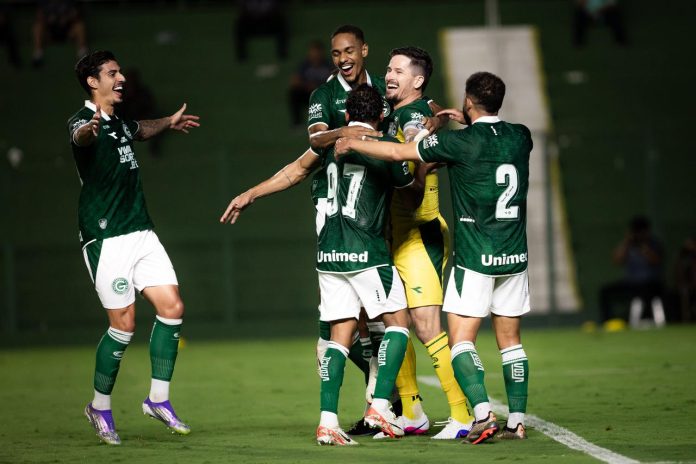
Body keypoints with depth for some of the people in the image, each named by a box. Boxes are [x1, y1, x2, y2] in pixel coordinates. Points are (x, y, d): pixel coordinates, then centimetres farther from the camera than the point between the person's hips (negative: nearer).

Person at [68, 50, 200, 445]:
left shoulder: (120, 123, 15)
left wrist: (169, 123, 54)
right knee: (124, 324, -8)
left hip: (141, 234, 8)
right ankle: (100, 407, 11)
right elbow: (79, 135, -38)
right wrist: (90, 129, -61)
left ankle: (159, 399, 9)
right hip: (106, 239, -8)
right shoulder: (85, 121, -11)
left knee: (172, 307, -2)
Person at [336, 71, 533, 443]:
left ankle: (483, 414, -20)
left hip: (475, 258, -5)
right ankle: (517, 421, 9)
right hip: (514, 257, 6)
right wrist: (469, 122, 32)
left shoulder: (461, 142, -12)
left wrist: (352, 143, 5)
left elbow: (399, 152, -8)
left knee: (460, 339, -4)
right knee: (510, 340, 11)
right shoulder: (520, 138, 4)